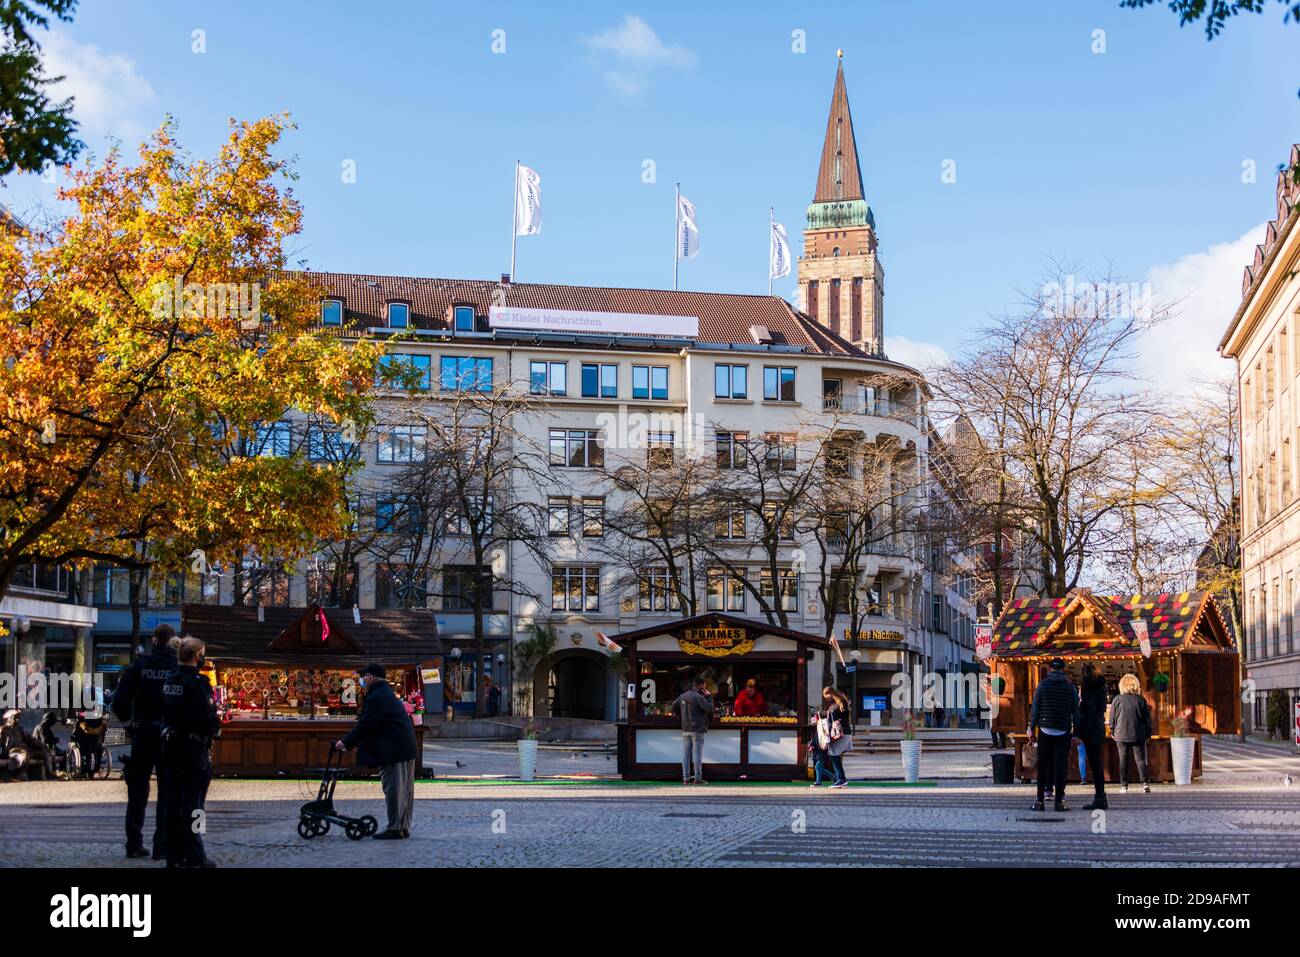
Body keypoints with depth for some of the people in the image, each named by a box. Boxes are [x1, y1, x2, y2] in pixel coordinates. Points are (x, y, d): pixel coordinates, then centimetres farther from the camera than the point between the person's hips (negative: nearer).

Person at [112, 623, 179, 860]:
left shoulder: (139, 665, 0)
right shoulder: (179, 666, -5)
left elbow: (119, 701, -4)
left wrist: (129, 725, 9)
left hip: (142, 736, 2)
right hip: (170, 737, -2)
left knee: (137, 792, 12)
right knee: (167, 793, 5)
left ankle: (134, 844, 15)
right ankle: (162, 846, 2)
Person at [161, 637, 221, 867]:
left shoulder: (169, 680, 8)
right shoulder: (198, 682, -16)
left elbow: (165, 712, 9)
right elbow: (209, 717, -18)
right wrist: (216, 728, 1)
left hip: (170, 745, 7)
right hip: (194, 747, -7)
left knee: (171, 802, 11)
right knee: (192, 802, -3)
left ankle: (174, 856, 16)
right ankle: (194, 857, 0)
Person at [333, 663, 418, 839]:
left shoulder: (376, 697, -13)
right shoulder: (387, 693, 20)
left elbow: (365, 725, -16)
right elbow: (367, 723, 23)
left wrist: (346, 742, -7)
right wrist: (350, 742, 20)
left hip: (393, 751, -10)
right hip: (406, 748, 10)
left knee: (393, 790, -6)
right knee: (405, 790, 11)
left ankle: (394, 829, -3)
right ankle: (404, 827, 17)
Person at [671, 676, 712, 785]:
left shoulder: (683, 696, 7)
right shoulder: (698, 697, -14)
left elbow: (674, 706, 18)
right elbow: (710, 709, -14)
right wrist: (708, 697, -4)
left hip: (685, 730, 6)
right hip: (697, 730, -6)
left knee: (686, 754, 7)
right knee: (697, 754, -1)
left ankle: (685, 778, 9)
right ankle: (698, 778, 1)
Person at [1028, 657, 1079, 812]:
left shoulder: (1043, 684, 2)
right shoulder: (1070, 686, 4)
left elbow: (1035, 709, 1)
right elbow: (1075, 711, 4)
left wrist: (1032, 729, 7)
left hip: (1045, 730, 0)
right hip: (1063, 732, 0)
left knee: (1043, 766, 5)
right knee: (1060, 766, 1)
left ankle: (1040, 800, 3)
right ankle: (1058, 801, -2)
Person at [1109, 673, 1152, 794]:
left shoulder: (1117, 699, -4)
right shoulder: (1141, 700, -2)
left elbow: (1112, 717, 2)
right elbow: (1147, 718, 3)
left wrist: (1112, 731, 15)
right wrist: (1148, 733, 14)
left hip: (1121, 735, 0)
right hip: (1138, 735, 0)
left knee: (1123, 760, 8)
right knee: (1140, 759, 3)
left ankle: (1124, 785, 7)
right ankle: (1145, 783, -12)